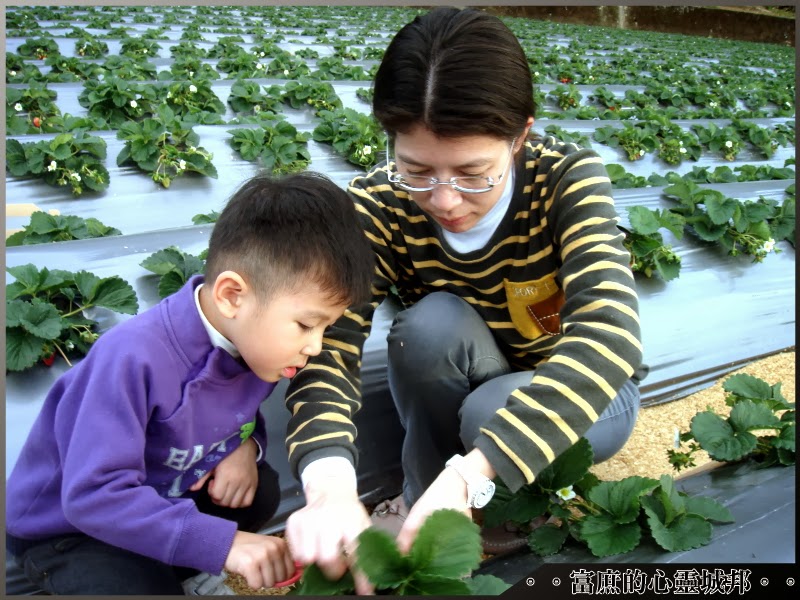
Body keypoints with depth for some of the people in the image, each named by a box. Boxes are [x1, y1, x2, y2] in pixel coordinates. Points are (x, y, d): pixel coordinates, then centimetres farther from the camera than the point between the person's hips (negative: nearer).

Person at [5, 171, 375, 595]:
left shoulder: (254, 343, -13)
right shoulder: (135, 358, -36)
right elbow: (94, 495, -38)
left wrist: (247, 444, -18)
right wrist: (222, 543, -41)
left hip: (158, 493, 7)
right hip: (62, 525, -6)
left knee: (261, 491, -9)